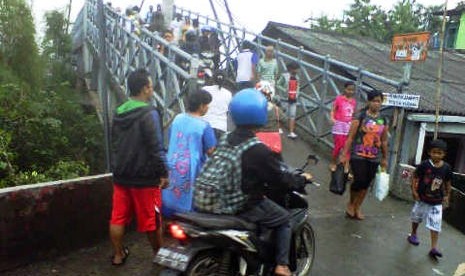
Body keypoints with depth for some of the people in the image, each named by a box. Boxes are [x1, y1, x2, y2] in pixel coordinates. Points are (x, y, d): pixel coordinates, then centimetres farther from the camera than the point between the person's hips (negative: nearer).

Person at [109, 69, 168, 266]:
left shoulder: (118, 113, 9)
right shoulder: (149, 113, -16)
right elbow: (156, 147, -19)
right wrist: (164, 173, -11)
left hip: (121, 175, 7)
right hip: (144, 177, -7)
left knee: (118, 217, 14)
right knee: (151, 219, 8)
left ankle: (118, 255, 27)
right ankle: (158, 254, 24)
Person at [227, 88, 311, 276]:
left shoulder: (226, 140, -1)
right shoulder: (259, 150, -25)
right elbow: (280, 182, -15)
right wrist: (302, 178, 4)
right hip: (247, 206, -8)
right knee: (285, 219, 15)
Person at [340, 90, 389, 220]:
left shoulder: (384, 120, 7)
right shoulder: (360, 116, -6)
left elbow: (384, 141, 15)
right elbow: (350, 137, -7)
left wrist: (384, 158, 17)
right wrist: (344, 154, -10)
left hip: (374, 158, 4)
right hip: (358, 156, -4)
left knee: (366, 184, 9)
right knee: (359, 180, -10)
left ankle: (357, 207, 26)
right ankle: (350, 203, 17)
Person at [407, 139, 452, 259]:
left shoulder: (446, 168, -7)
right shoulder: (424, 165, -14)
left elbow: (447, 183, 6)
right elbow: (415, 178, -9)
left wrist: (447, 195, 7)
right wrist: (414, 191, -15)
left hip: (437, 202, 1)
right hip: (422, 198, 0)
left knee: (435, 225, -3)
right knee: (416, 218, 19)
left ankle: (434, 248, 2)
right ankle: (413, 234, 43)